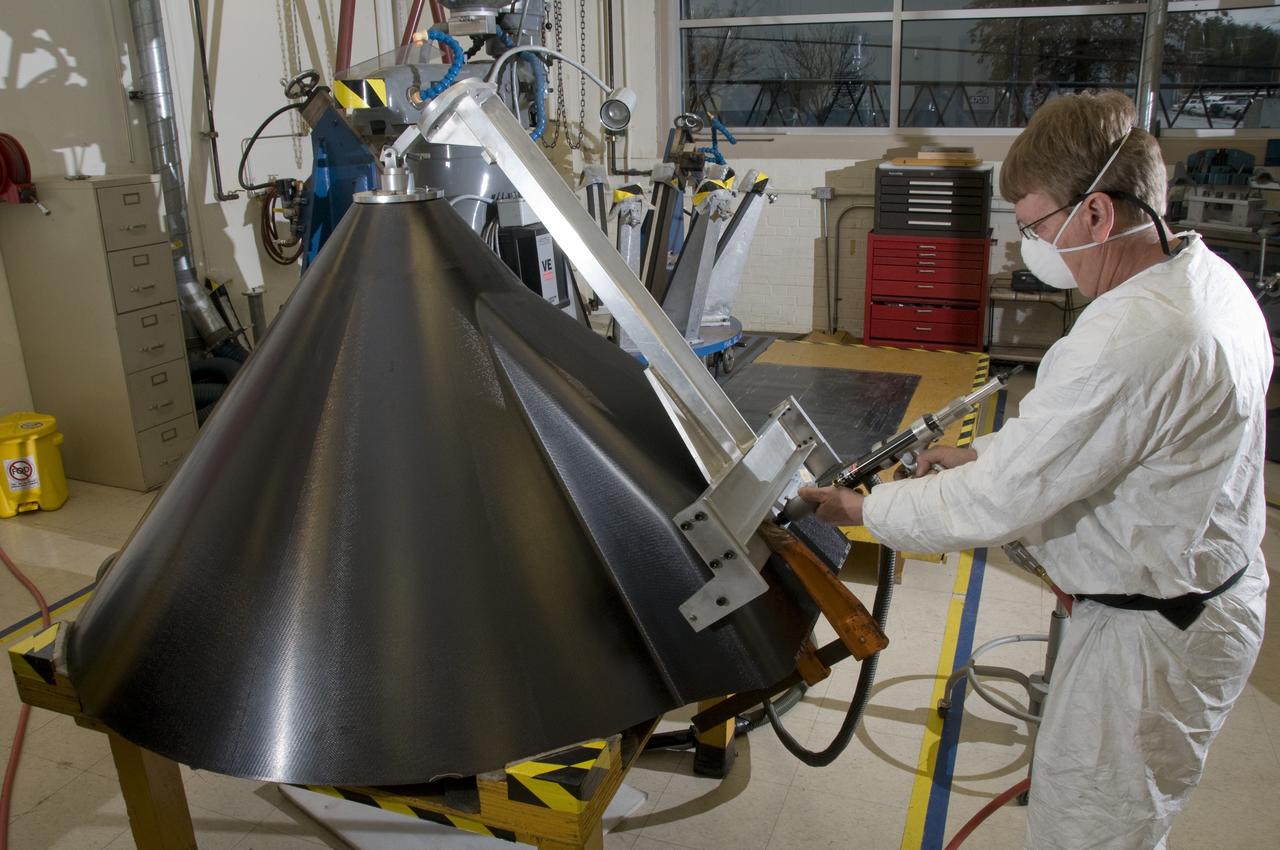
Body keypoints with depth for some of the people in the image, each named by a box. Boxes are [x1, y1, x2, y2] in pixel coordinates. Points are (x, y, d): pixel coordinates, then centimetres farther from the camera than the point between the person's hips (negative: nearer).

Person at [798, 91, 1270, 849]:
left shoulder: (1130, 341, -33)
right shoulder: (1207, 274, 1)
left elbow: (994, 505, -27)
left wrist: (865, 510, -13)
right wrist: (990, 454, 8)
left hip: (1154, 634, -10)